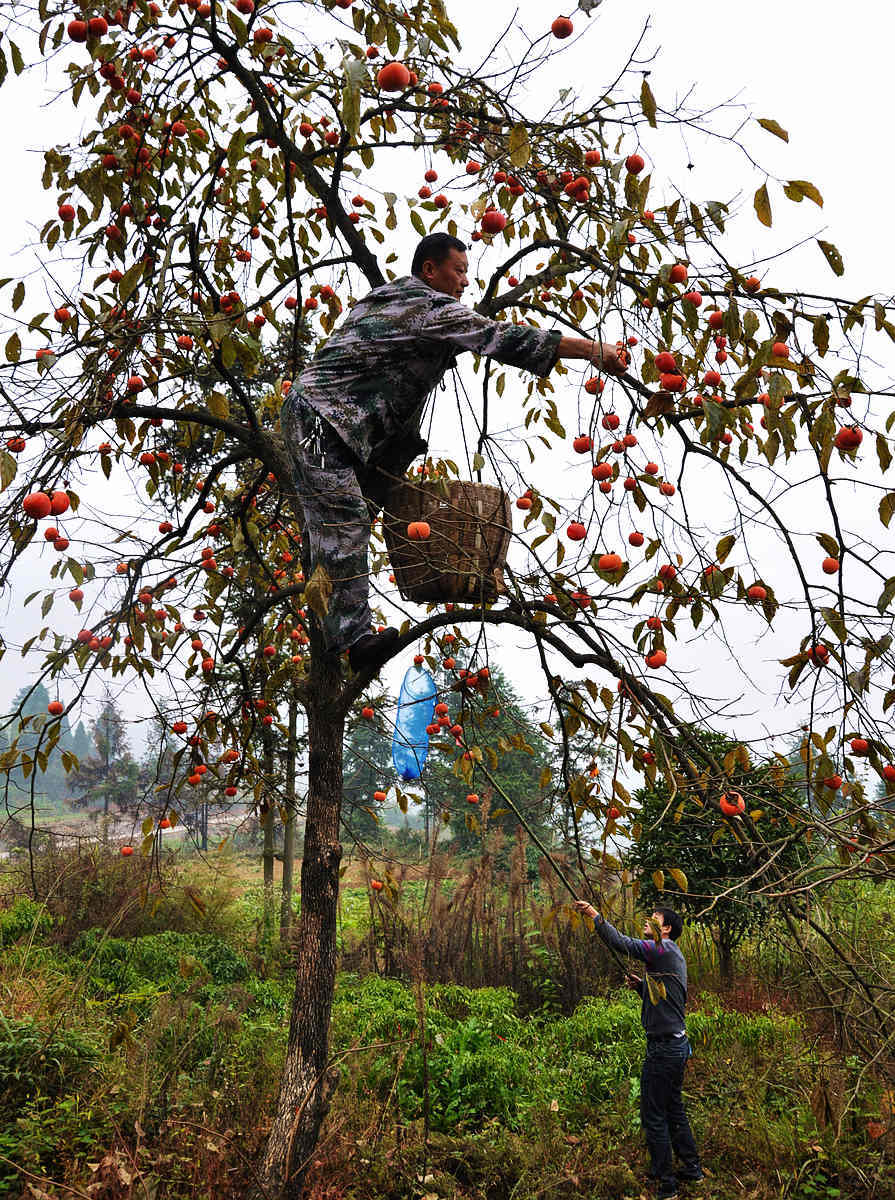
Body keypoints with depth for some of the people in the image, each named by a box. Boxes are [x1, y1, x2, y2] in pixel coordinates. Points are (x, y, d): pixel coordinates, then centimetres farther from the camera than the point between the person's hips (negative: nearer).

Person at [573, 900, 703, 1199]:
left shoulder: (664, 949, -15)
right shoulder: (673, 956, 15)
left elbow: (621, 942, -25)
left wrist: (594, 915, -19)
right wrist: (641, 986, 9)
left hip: (664, 1048, -10)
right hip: (675, 1045, 10)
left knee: (654, 1116, -2)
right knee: (674, 1110, 20)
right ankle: (692, 1168, 30)